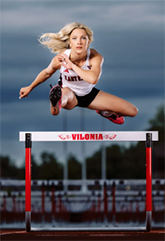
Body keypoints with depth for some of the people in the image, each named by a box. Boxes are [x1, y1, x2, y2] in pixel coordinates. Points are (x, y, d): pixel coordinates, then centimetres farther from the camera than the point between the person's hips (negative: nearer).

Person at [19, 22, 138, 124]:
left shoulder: (95, 57, -26)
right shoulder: (60, 59, -24)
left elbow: (93, 79, -46)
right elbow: (47, 73, 0)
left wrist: (72, 65, -39)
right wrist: (30, 88, 13)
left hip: (89, 94, 5)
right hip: (70, 95, -5)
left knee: (133, 111, 8)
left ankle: (106, 113, 31)